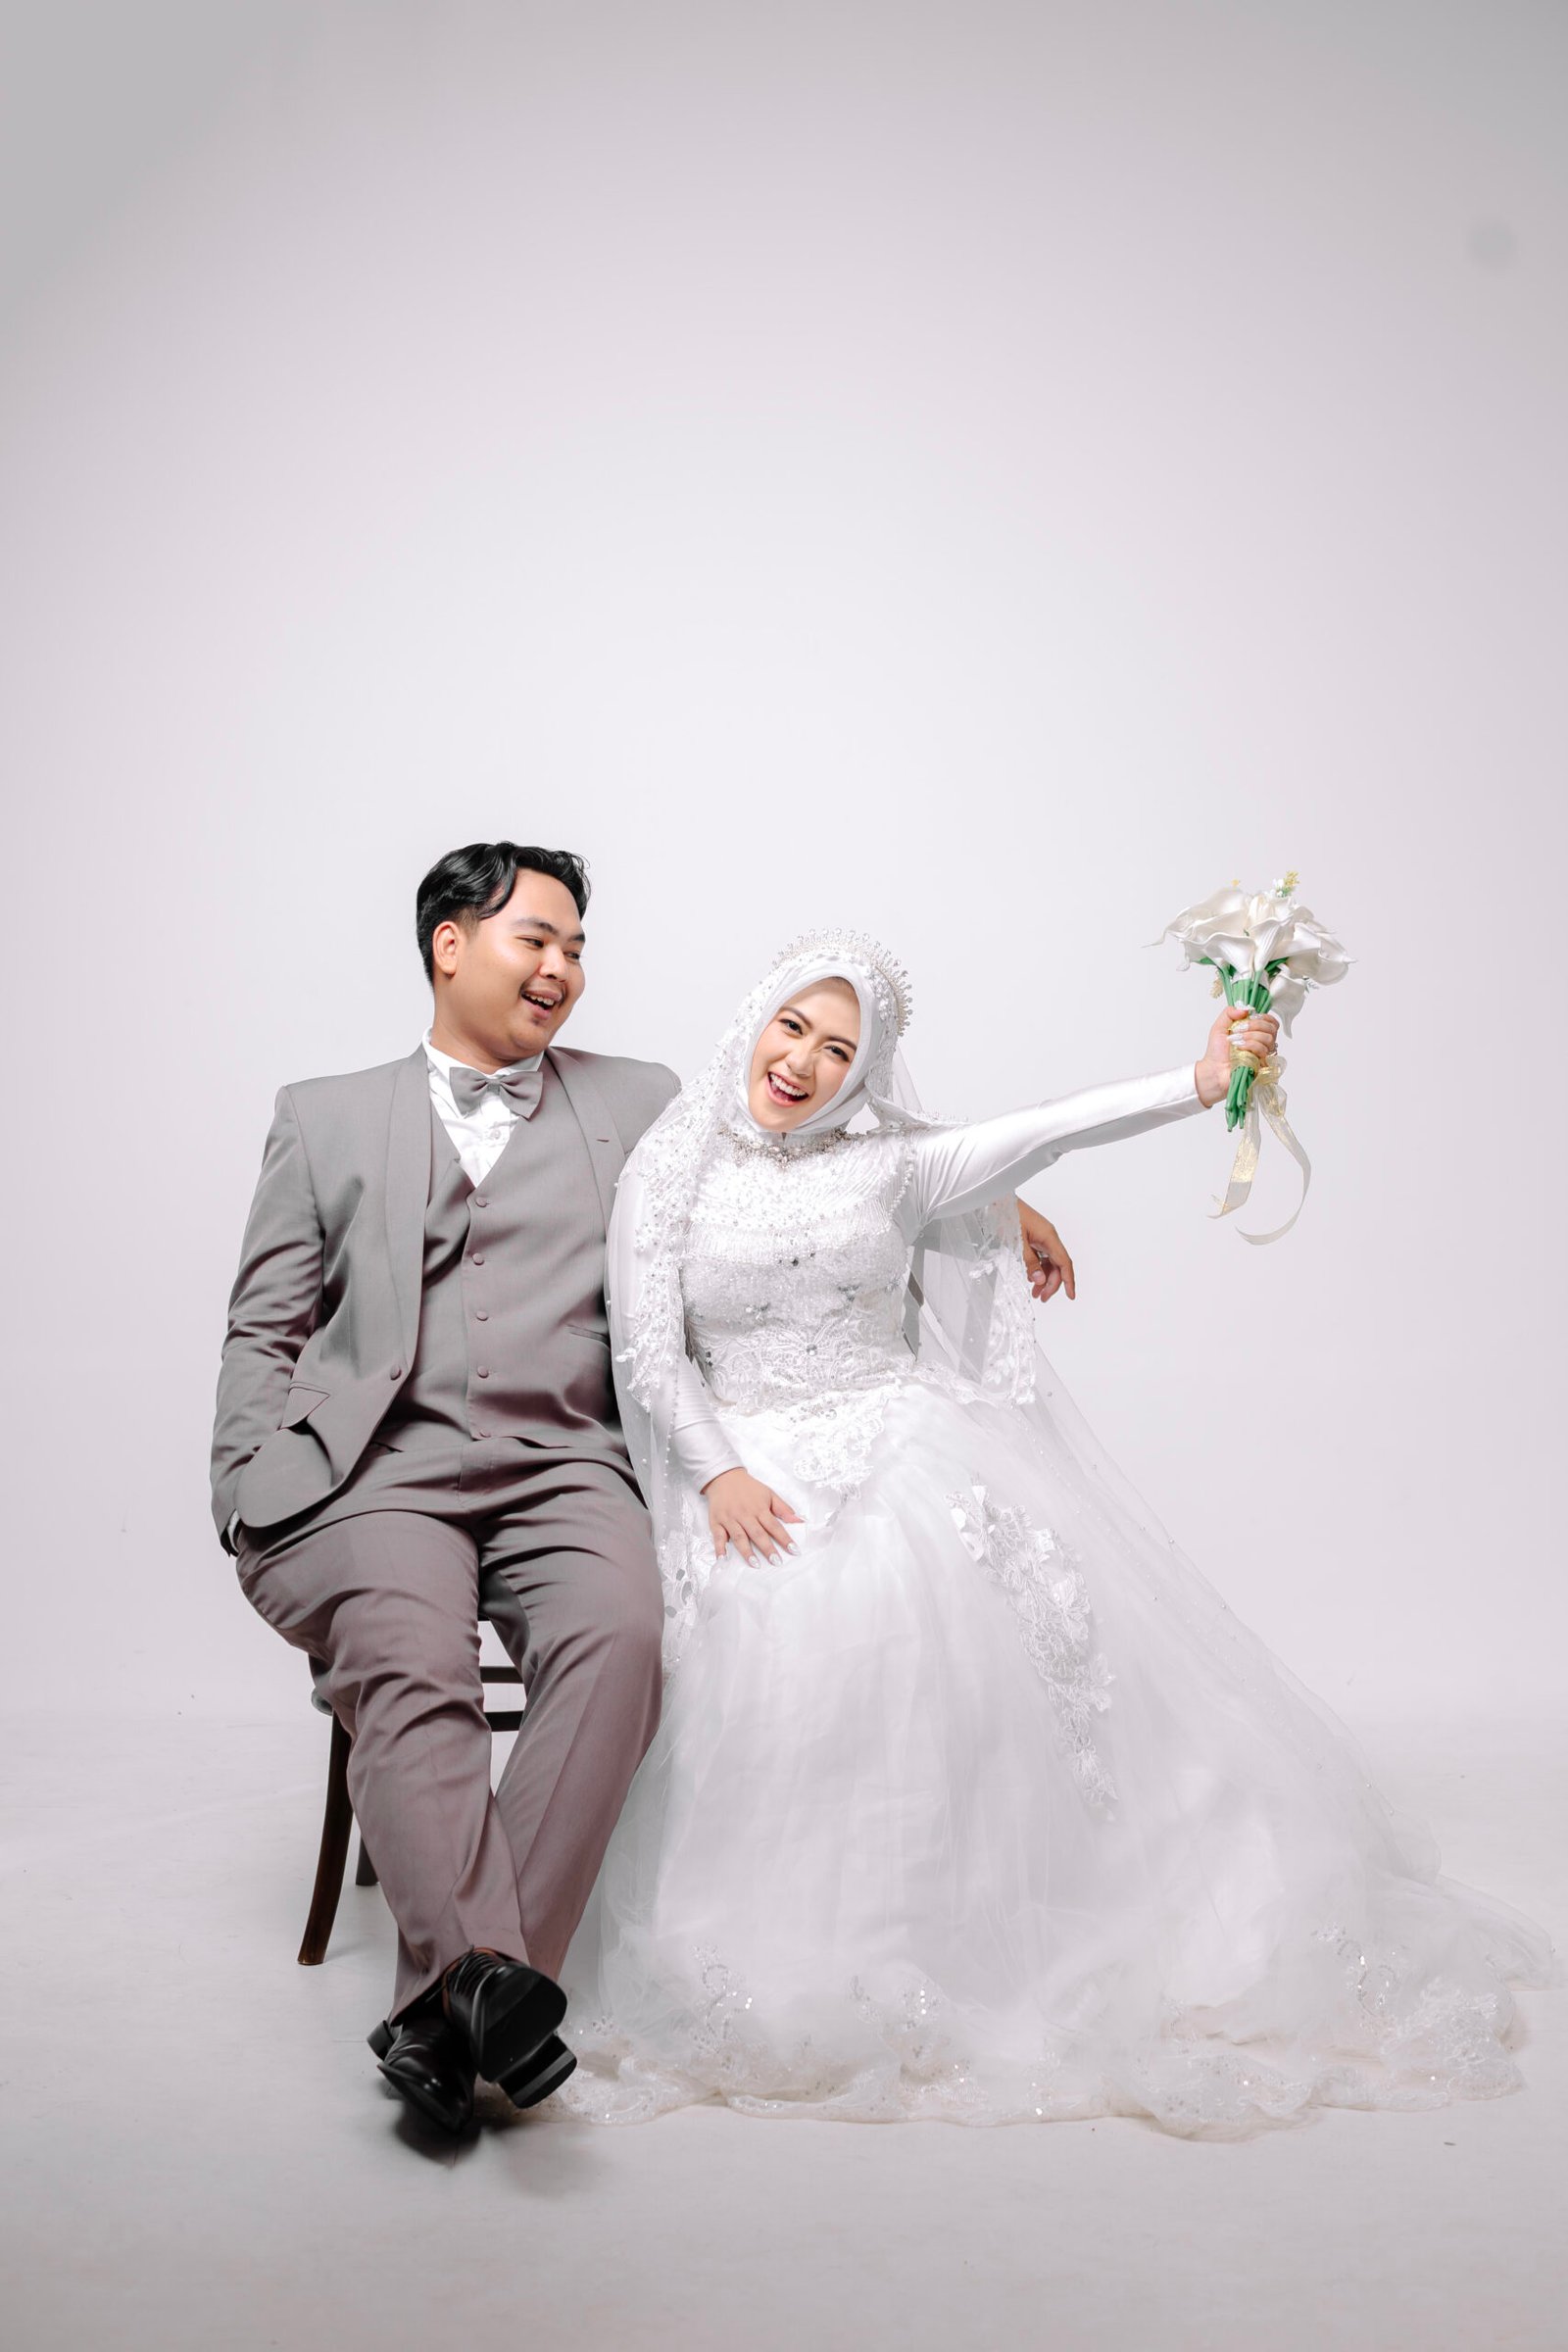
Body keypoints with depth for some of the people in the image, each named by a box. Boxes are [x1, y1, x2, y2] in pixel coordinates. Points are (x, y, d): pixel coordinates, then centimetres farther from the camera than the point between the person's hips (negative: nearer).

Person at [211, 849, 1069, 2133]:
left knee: (620, 1638, -30)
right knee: (412, 1670, -30)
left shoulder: (635, 1103, 21)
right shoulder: (325, 1117, 19)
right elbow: (265, 1333, 16)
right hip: (373, 1469, 0)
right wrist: (252, 1498, 1)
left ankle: (447, 2003, -29)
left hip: (560, 1471, 1)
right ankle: (484, 1974, -37)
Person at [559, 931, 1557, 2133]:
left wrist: (1201, 1080, -20)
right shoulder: (670, 1172, 6)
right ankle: (822, 1966, -11)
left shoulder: (892, 1164, 7)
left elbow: (1046, 1132, -7)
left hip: (907, 1436, 1)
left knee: (981, 1597, -22)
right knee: (784, 1620, -26)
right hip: (752, 1461, -1)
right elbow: (649, 1353, 1)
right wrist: (720, 1472, -14)